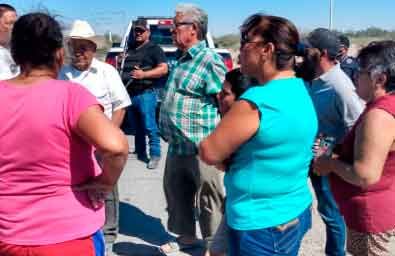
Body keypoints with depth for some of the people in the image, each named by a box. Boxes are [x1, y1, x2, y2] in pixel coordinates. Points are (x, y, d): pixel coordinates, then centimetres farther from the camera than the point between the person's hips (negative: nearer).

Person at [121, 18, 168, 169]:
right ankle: (140, 153, 24)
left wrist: (144, 74, -20)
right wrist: (122, 82, 14)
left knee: (149, 127, -8)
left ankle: (155, 156, -1)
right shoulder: (131, 49, 21)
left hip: (145, 94, -7)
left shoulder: (154, 48, -1)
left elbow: (163, 69, -11)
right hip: (129, 94, 7)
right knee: (137, 127, 14)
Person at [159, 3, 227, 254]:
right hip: (177, 146, 9)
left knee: (209, 200, 5)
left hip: (200, 149, -9)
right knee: (176, 192, 20)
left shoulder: (209, 60, -15)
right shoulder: (182, 59, 13)